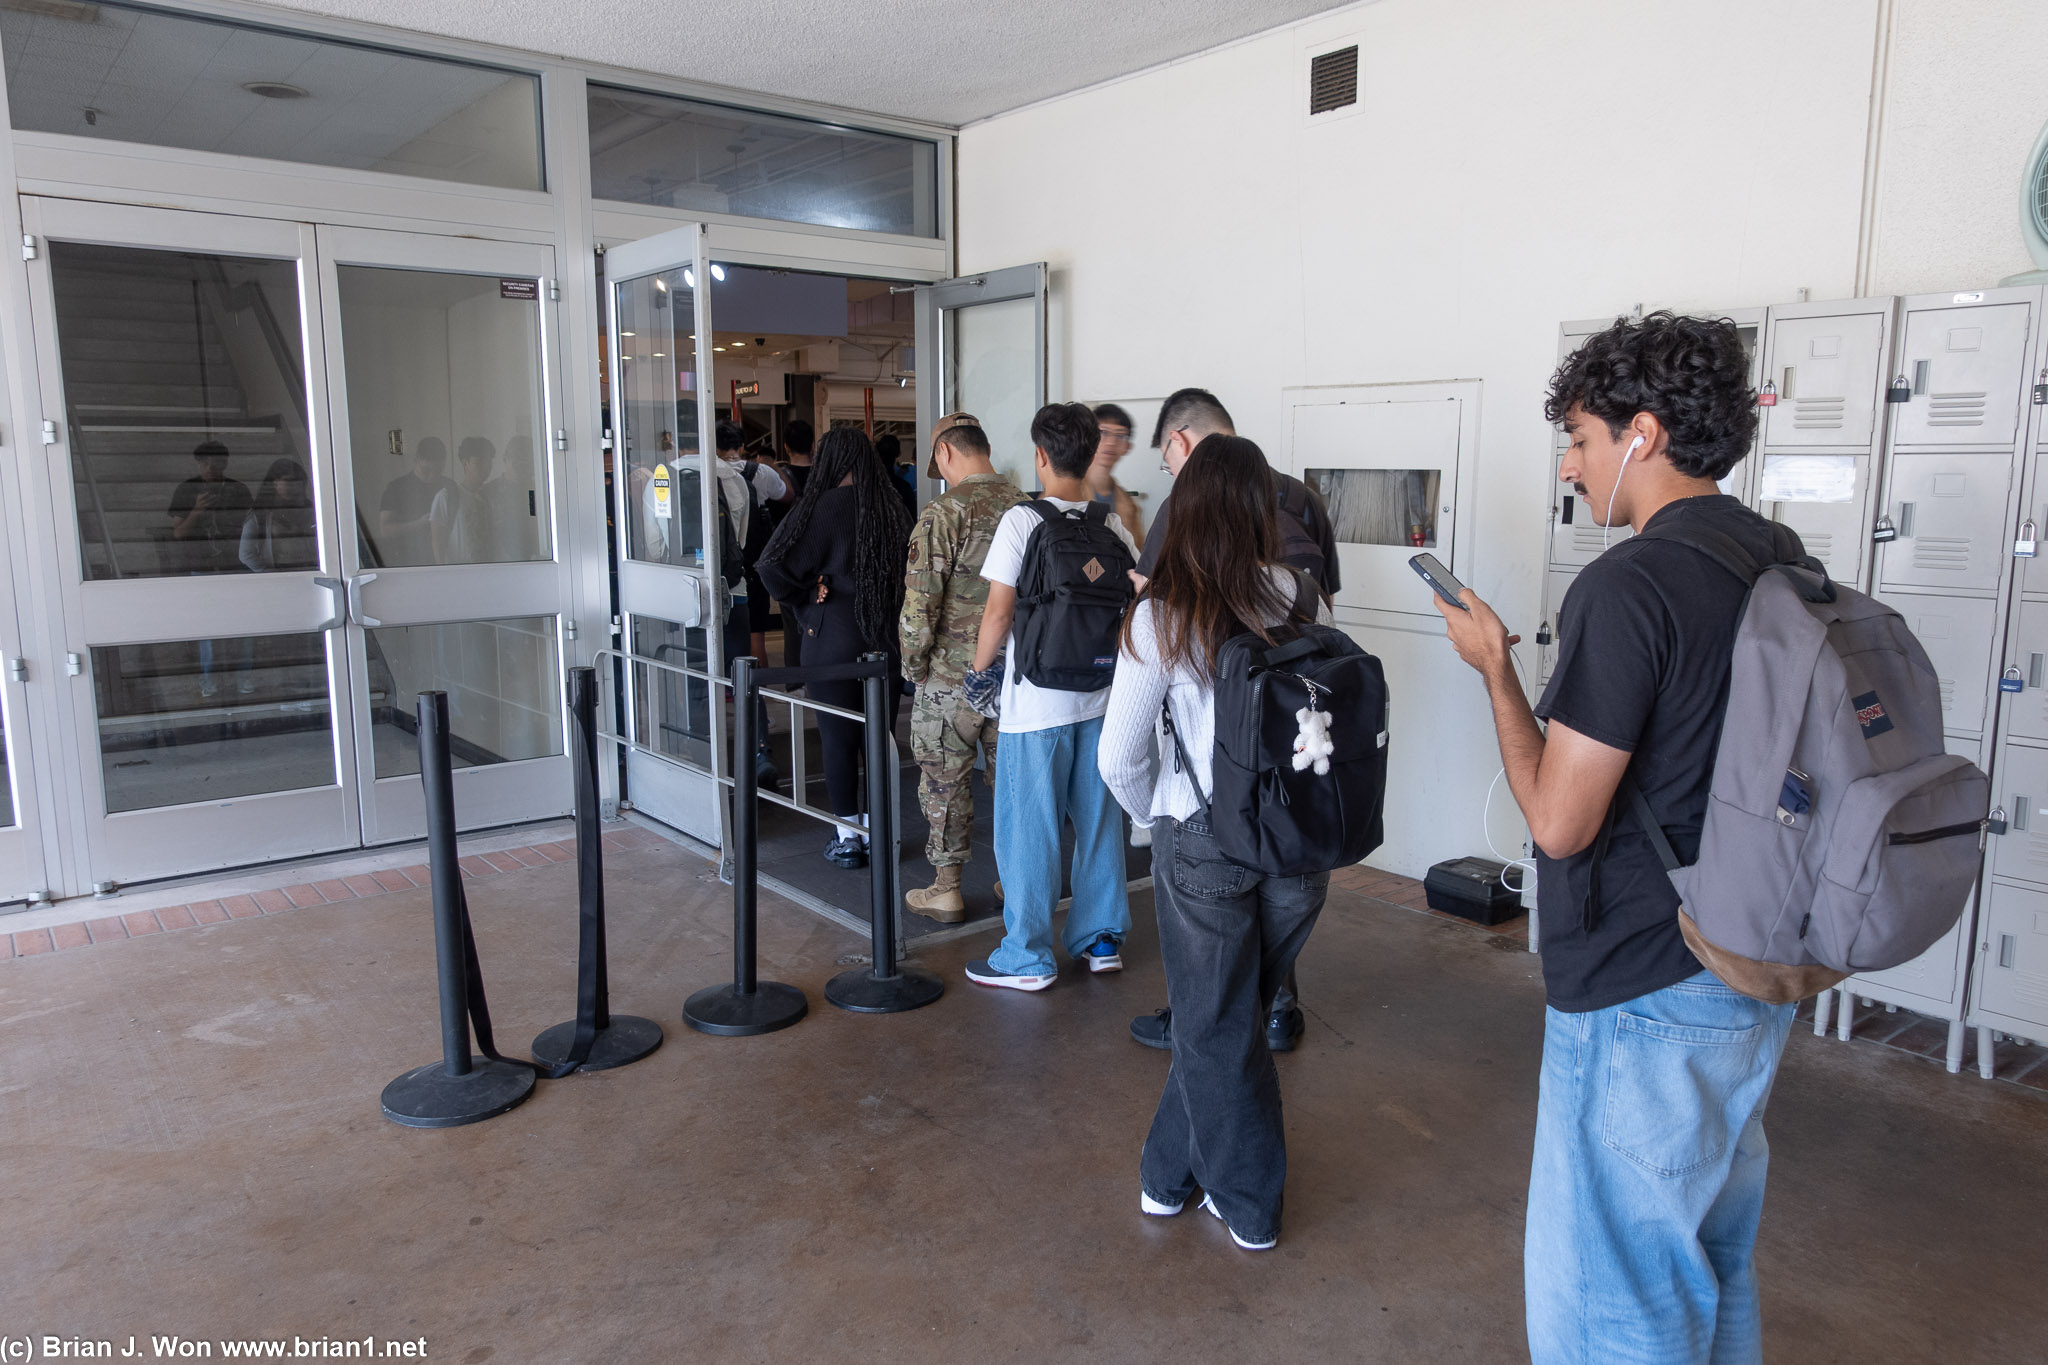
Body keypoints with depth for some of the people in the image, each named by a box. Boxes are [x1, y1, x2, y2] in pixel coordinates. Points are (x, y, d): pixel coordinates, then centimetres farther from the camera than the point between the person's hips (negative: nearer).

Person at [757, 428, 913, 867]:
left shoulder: (822, 507, -11)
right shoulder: (893, 508, 2)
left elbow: (774, 566, -16)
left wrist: (801, 602, -2)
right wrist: (886, 609, 12)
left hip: (832, 638, -4)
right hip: (886, 638, 4)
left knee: (837, 739, 5)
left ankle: (848, 837, 11)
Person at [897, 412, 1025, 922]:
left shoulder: (943, 514, -15)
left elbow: (919, 605, -18)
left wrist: (913, 667, -3)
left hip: (952, 676, -5)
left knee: (945, 783, 8)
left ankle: (946, 890, 17)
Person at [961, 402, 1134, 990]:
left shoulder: (1022, 521, -11)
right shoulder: (1113, 525, 3)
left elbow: (999, 611, -12)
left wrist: (980, 666, 4)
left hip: (1037, 700, -5)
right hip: (1101, 696, 5)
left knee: (1028, 827, 4)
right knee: (1099, 820, 15)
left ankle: (1027, 957, 13)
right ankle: (1102, 938, 26)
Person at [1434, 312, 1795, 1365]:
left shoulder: (1627, 586, -22)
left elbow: (1559, 823, -22)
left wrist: (1495, 668, -10)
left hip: (1644, 1000, -9)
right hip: (1756, 976, 9)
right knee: (1715, 1261, 26)